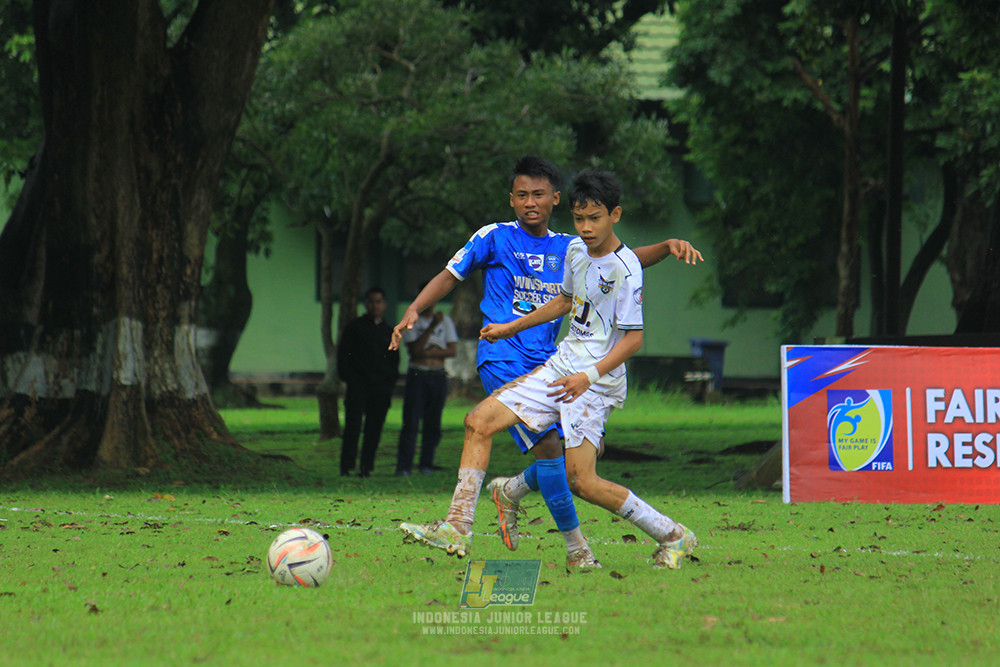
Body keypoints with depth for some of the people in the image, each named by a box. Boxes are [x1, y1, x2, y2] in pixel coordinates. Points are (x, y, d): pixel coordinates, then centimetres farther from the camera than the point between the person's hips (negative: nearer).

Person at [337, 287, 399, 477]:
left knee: (374, 430, 0)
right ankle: (347, 467, -9)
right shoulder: (354, 327, 6)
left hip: (381, 388, 3)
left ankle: (367, 467, 5)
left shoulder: (389, 332, 17)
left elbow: (394, 360, 22)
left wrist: (390, 382, 8)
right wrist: (348, 379, -7)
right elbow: (343, 355, 3)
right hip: (358, 386, -3)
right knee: (353, 427, -9)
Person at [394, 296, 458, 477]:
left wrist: (428, 353, -8)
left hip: (438, 376, 3)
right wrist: (432, 326, -16)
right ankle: (403, 467, -13)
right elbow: (415, 349, -9)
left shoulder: (445, 321, 12)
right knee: (411, 423, -10)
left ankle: (426, 465, 8)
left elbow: (452, 350, 4)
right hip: (417, 374, -3)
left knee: (433, 424, 1)